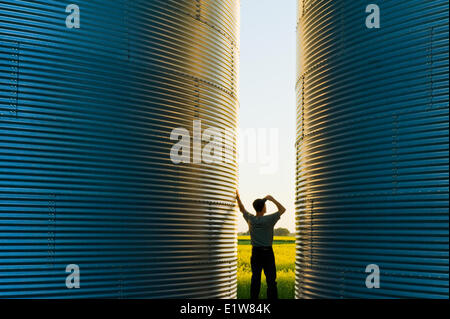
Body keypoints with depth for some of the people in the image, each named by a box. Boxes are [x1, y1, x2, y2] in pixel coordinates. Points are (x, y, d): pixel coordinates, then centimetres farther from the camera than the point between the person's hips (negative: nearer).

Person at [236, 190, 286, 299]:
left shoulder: (250, 219, -2)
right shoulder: (269, 219, -14)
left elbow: (242, 209, 17)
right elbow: (283, 209, -3)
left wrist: (237, 196, 23)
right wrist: (272, 199, -4)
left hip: (255, 252, 4)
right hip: (267, 252, -4)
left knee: (255, 278, 7)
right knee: (271, 279, -1)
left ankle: (254, 298, 8)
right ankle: (272, 298, -2)